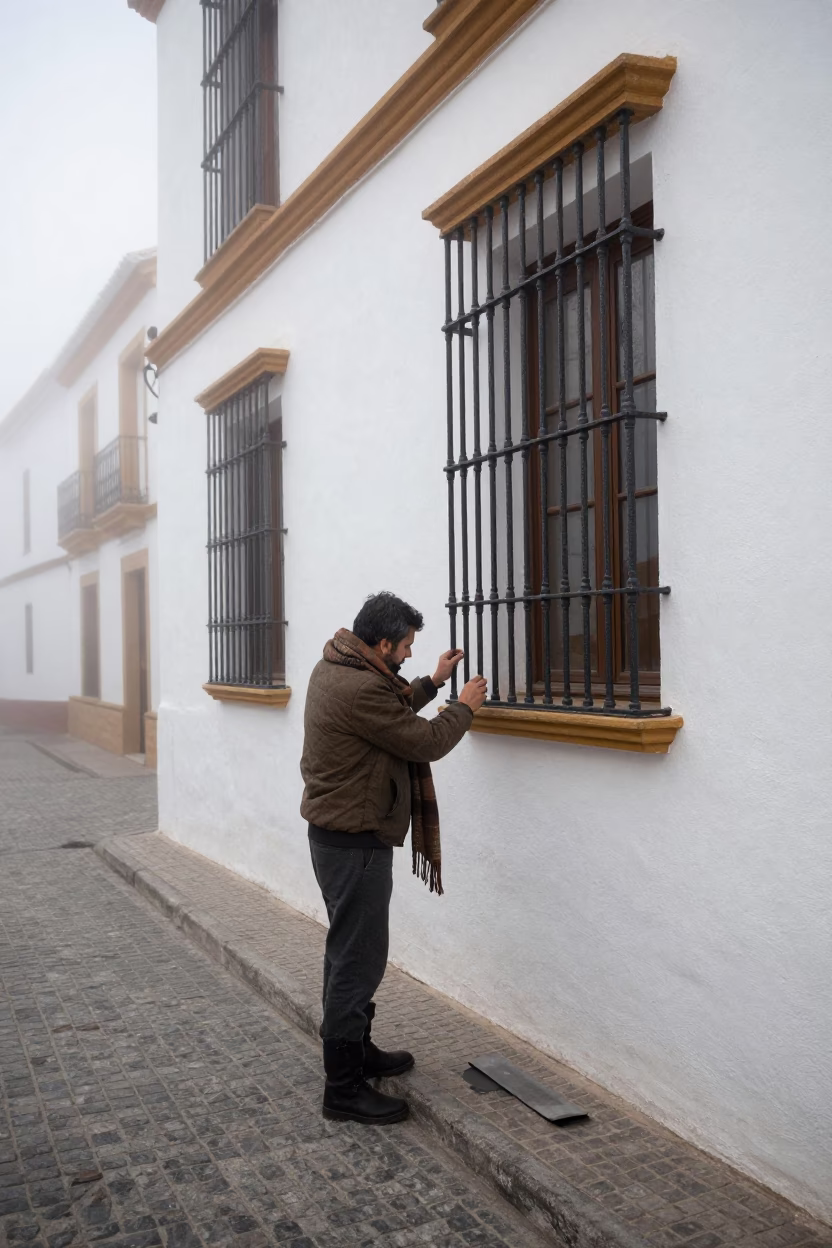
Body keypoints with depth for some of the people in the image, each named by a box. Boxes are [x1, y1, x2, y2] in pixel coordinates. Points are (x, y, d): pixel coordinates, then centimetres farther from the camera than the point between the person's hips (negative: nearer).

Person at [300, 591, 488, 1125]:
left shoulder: (334, 669, 6)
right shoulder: (359, 690, -26)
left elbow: (392, 714, 20)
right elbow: (425, 743, -18)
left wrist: (432, 683, 14)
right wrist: (465, 707, -2)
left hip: (337, 834, 11)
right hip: (356, 843, -11)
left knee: (350, 952, 21)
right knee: (358, 960, -1)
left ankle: (357, 1051, 37)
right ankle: (344, 1089, 10)